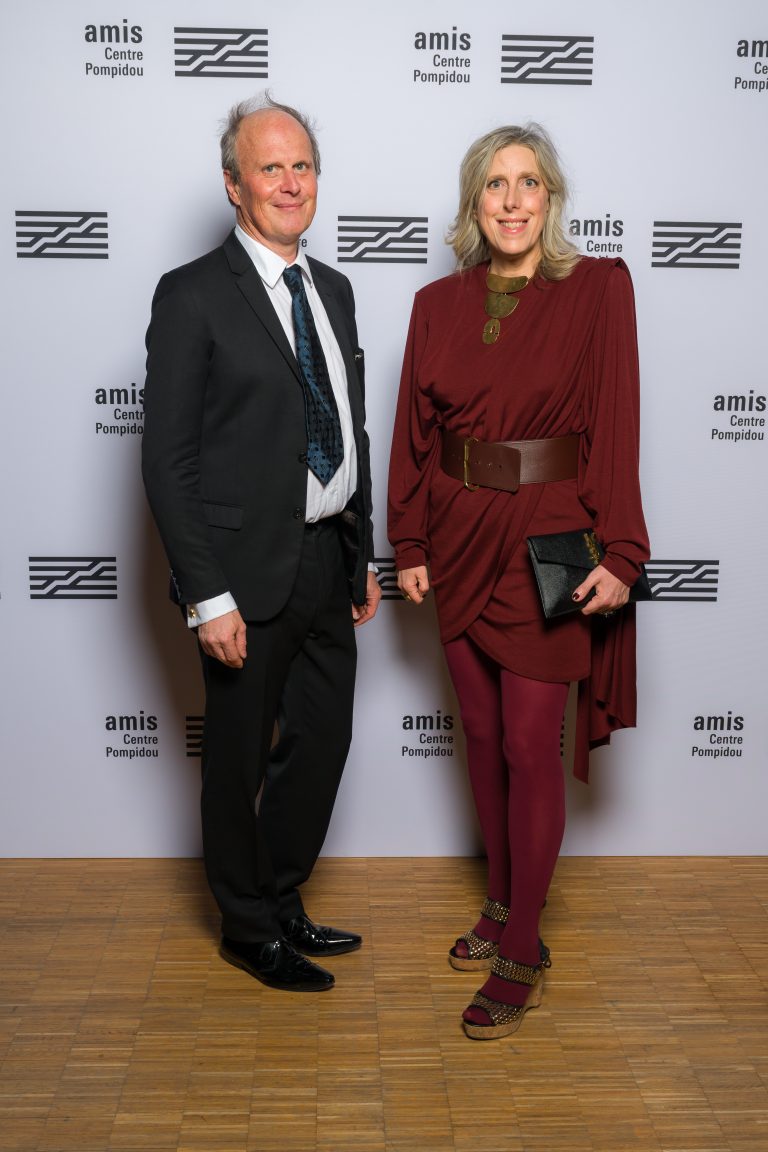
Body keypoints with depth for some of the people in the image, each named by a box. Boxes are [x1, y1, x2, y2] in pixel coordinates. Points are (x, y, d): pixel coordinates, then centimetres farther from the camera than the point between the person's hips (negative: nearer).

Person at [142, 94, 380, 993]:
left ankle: (281, 903, 38)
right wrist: (207, 597, -18)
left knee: (323, 740, 17)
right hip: (249, 571, -7)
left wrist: (362, 554, 15)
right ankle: (249, 930, 31)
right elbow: (168, 461, -14)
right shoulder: (192, 296, -11)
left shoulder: (333, 289, 12)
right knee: (239, 758, 10)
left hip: (329, 560, 7)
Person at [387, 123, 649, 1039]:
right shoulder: (438, 304, 6)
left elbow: (616, 425, -9)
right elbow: (414, 431, 8)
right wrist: (410, 544, 6)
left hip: (548, 542, -4)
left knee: (530, 747, -1)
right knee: (482, 736, 14)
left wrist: (618, 553, -13)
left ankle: (521, 953, 14)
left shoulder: (597, 289, -5)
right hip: (461, 541, 4)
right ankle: (502, 903, 33)